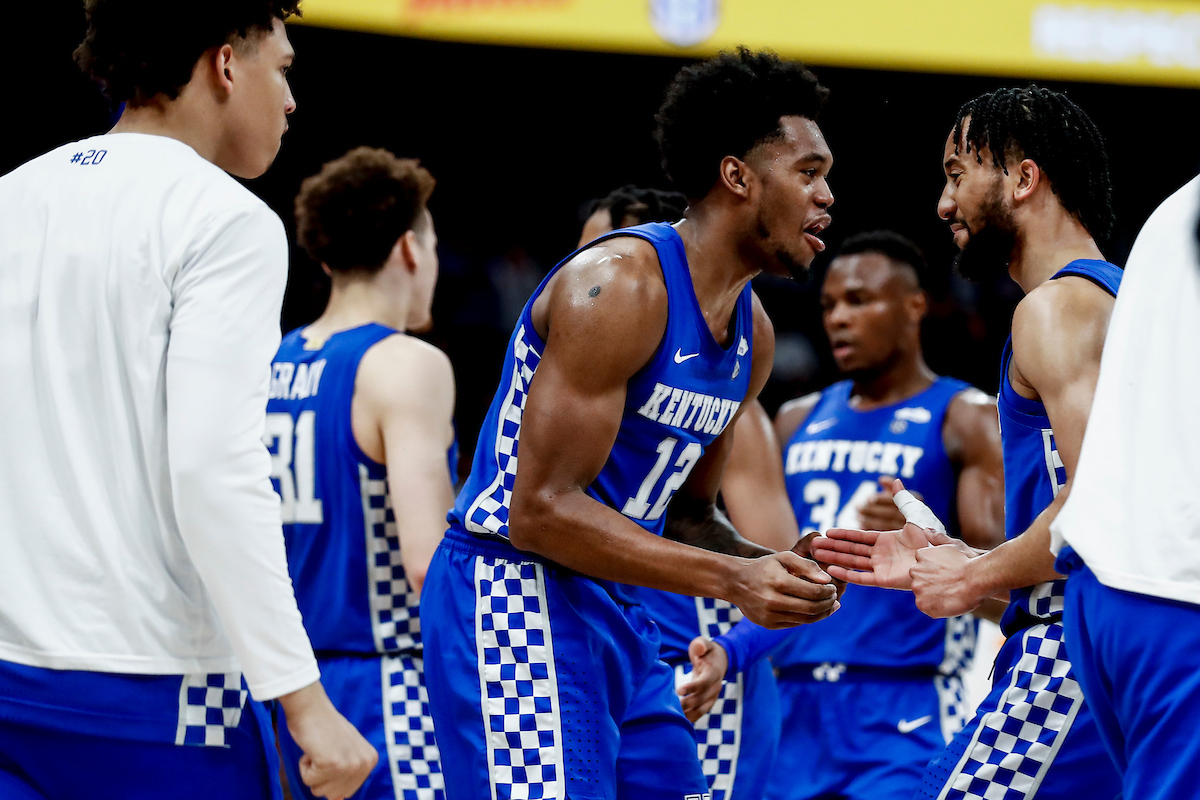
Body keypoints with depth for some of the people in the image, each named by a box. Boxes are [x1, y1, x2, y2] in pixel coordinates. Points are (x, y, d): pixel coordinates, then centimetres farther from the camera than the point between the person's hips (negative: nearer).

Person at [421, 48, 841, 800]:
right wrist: (730, 579, -23)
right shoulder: (620, 286, -18)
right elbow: (541, 509, -22)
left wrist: (772, 568, -1)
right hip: (516, 594, -9)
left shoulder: (752, 331, 11)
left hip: (614, 611, 10)